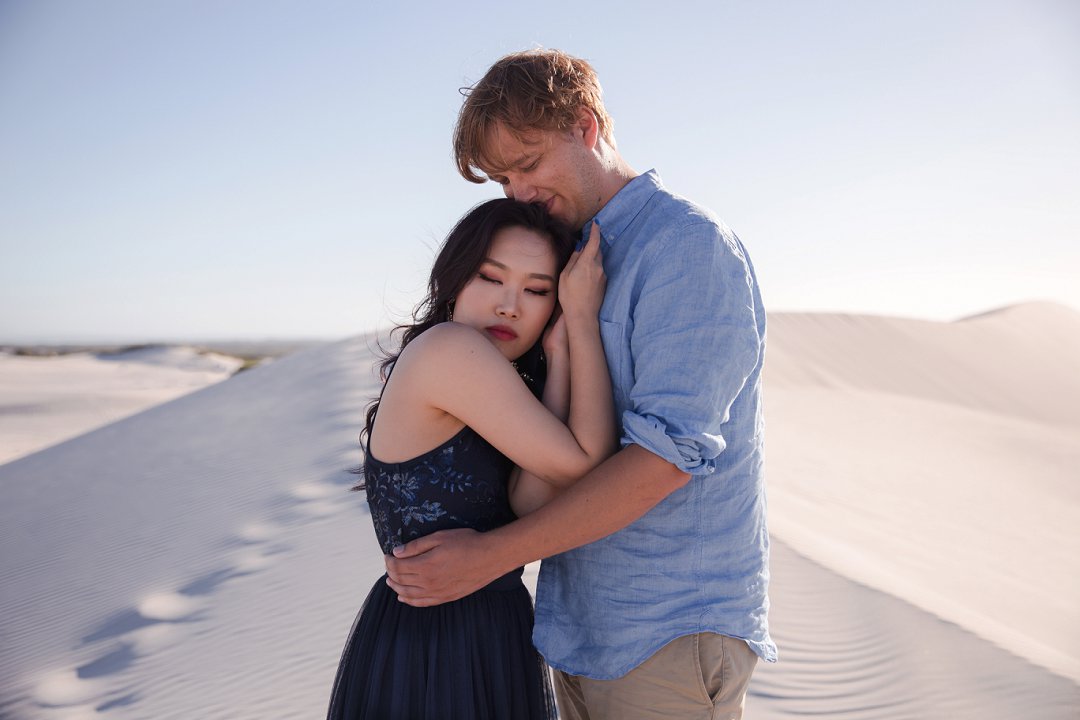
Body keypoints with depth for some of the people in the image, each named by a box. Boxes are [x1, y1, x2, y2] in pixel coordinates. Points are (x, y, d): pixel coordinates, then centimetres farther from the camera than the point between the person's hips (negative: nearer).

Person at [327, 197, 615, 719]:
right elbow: (585, 465, -21)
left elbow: (533, 506, -11)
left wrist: (558, 356, -11)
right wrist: (585, 319, -15)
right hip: (428, 658, -8)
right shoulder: (447, 348, -20)